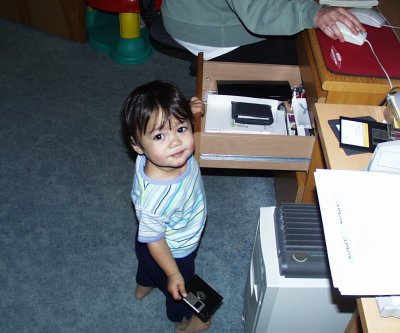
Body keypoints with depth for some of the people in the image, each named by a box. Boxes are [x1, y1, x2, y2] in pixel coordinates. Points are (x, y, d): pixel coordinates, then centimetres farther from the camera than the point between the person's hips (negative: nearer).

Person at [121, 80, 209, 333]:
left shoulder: (164, 154, -29)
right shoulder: (155, 196, -48)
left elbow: (165, 122, -2)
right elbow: (154, 239, -29)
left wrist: (185, 112, -16)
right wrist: (173, 274, -16)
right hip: (172, 253, -6)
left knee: (149, 264, 39)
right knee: (181, 290, 27)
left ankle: (144, 285, 73)